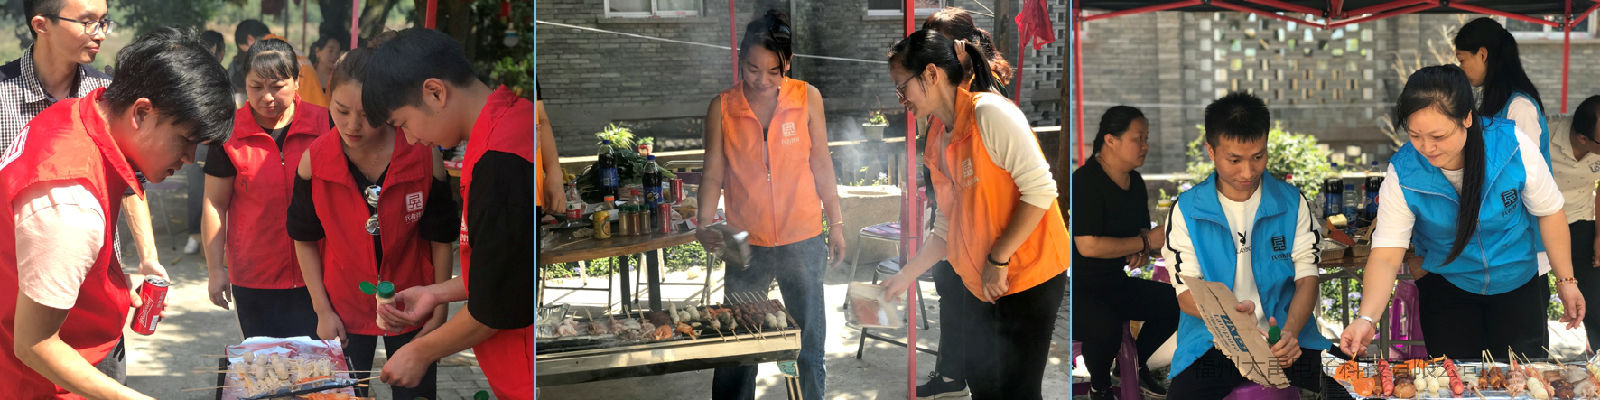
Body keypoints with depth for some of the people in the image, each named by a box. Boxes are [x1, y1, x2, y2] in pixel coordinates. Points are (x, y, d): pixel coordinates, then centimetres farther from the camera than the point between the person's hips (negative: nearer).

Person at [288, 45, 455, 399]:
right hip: (344, 309, 1)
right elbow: (305, 240, -2)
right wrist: (323, 310, -4)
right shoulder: (315, 161, -15)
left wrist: (439, 313, -3)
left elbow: (441, 239, -6)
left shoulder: (423, 158, -18)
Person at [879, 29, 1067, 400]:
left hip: (1028, 279, -9)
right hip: (979, 285, 9)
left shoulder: (990, 113, -15)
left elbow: (1040, 190, -21)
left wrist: (999, 260, -21)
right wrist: (906, 275, 13)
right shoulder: (937, 142, 12)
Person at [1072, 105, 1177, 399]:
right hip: (1080, 289, -9)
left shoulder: (1135, 183, 8)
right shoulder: (1085, 182, -20)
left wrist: (1141, 253, -3)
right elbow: (1088, 246, -27)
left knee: (1174, 303, -7)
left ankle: (1136, 364, 16)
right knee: (1106, 326, -36)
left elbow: (1142, 229, 23)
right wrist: (1146, 242, -18)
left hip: (1115, 283, 9)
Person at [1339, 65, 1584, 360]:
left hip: (1519, 282, 0)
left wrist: (1566, 281, -5)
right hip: (1446, 289, 0)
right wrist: (1366, 319, -40)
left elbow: (1549, 211, -10)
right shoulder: (1402, 175, -24)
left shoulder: (1513, 146, -25)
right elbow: (1385, 256, -25)